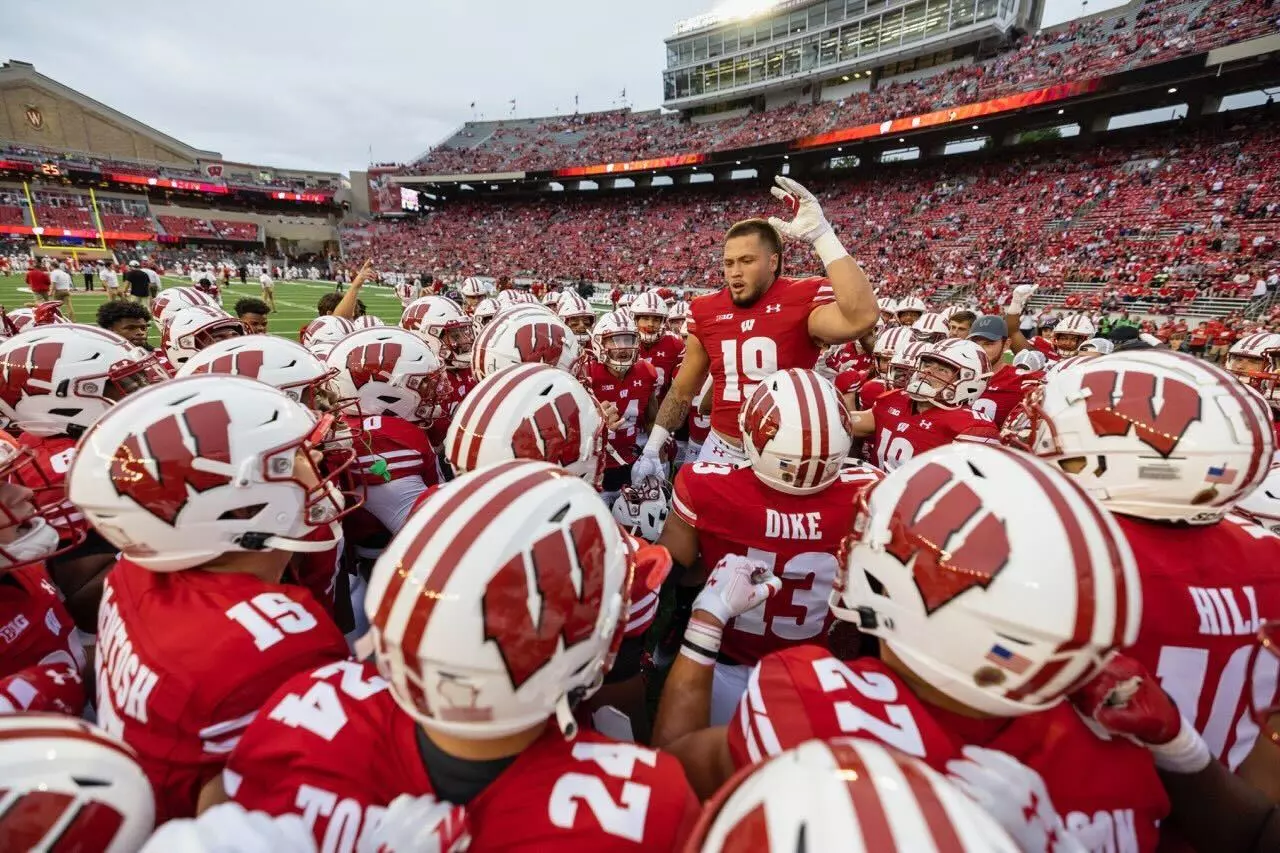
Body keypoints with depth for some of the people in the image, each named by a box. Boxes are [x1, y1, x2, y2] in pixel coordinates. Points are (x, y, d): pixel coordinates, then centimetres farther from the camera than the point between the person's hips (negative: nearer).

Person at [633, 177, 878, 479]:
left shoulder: (803, 300, -8)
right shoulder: (706, 312, 2)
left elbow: (861, 318, -31)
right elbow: (682, 390, 11)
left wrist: (822, 235, -26)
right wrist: (651, 450, 11)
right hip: (720, 451, 3)